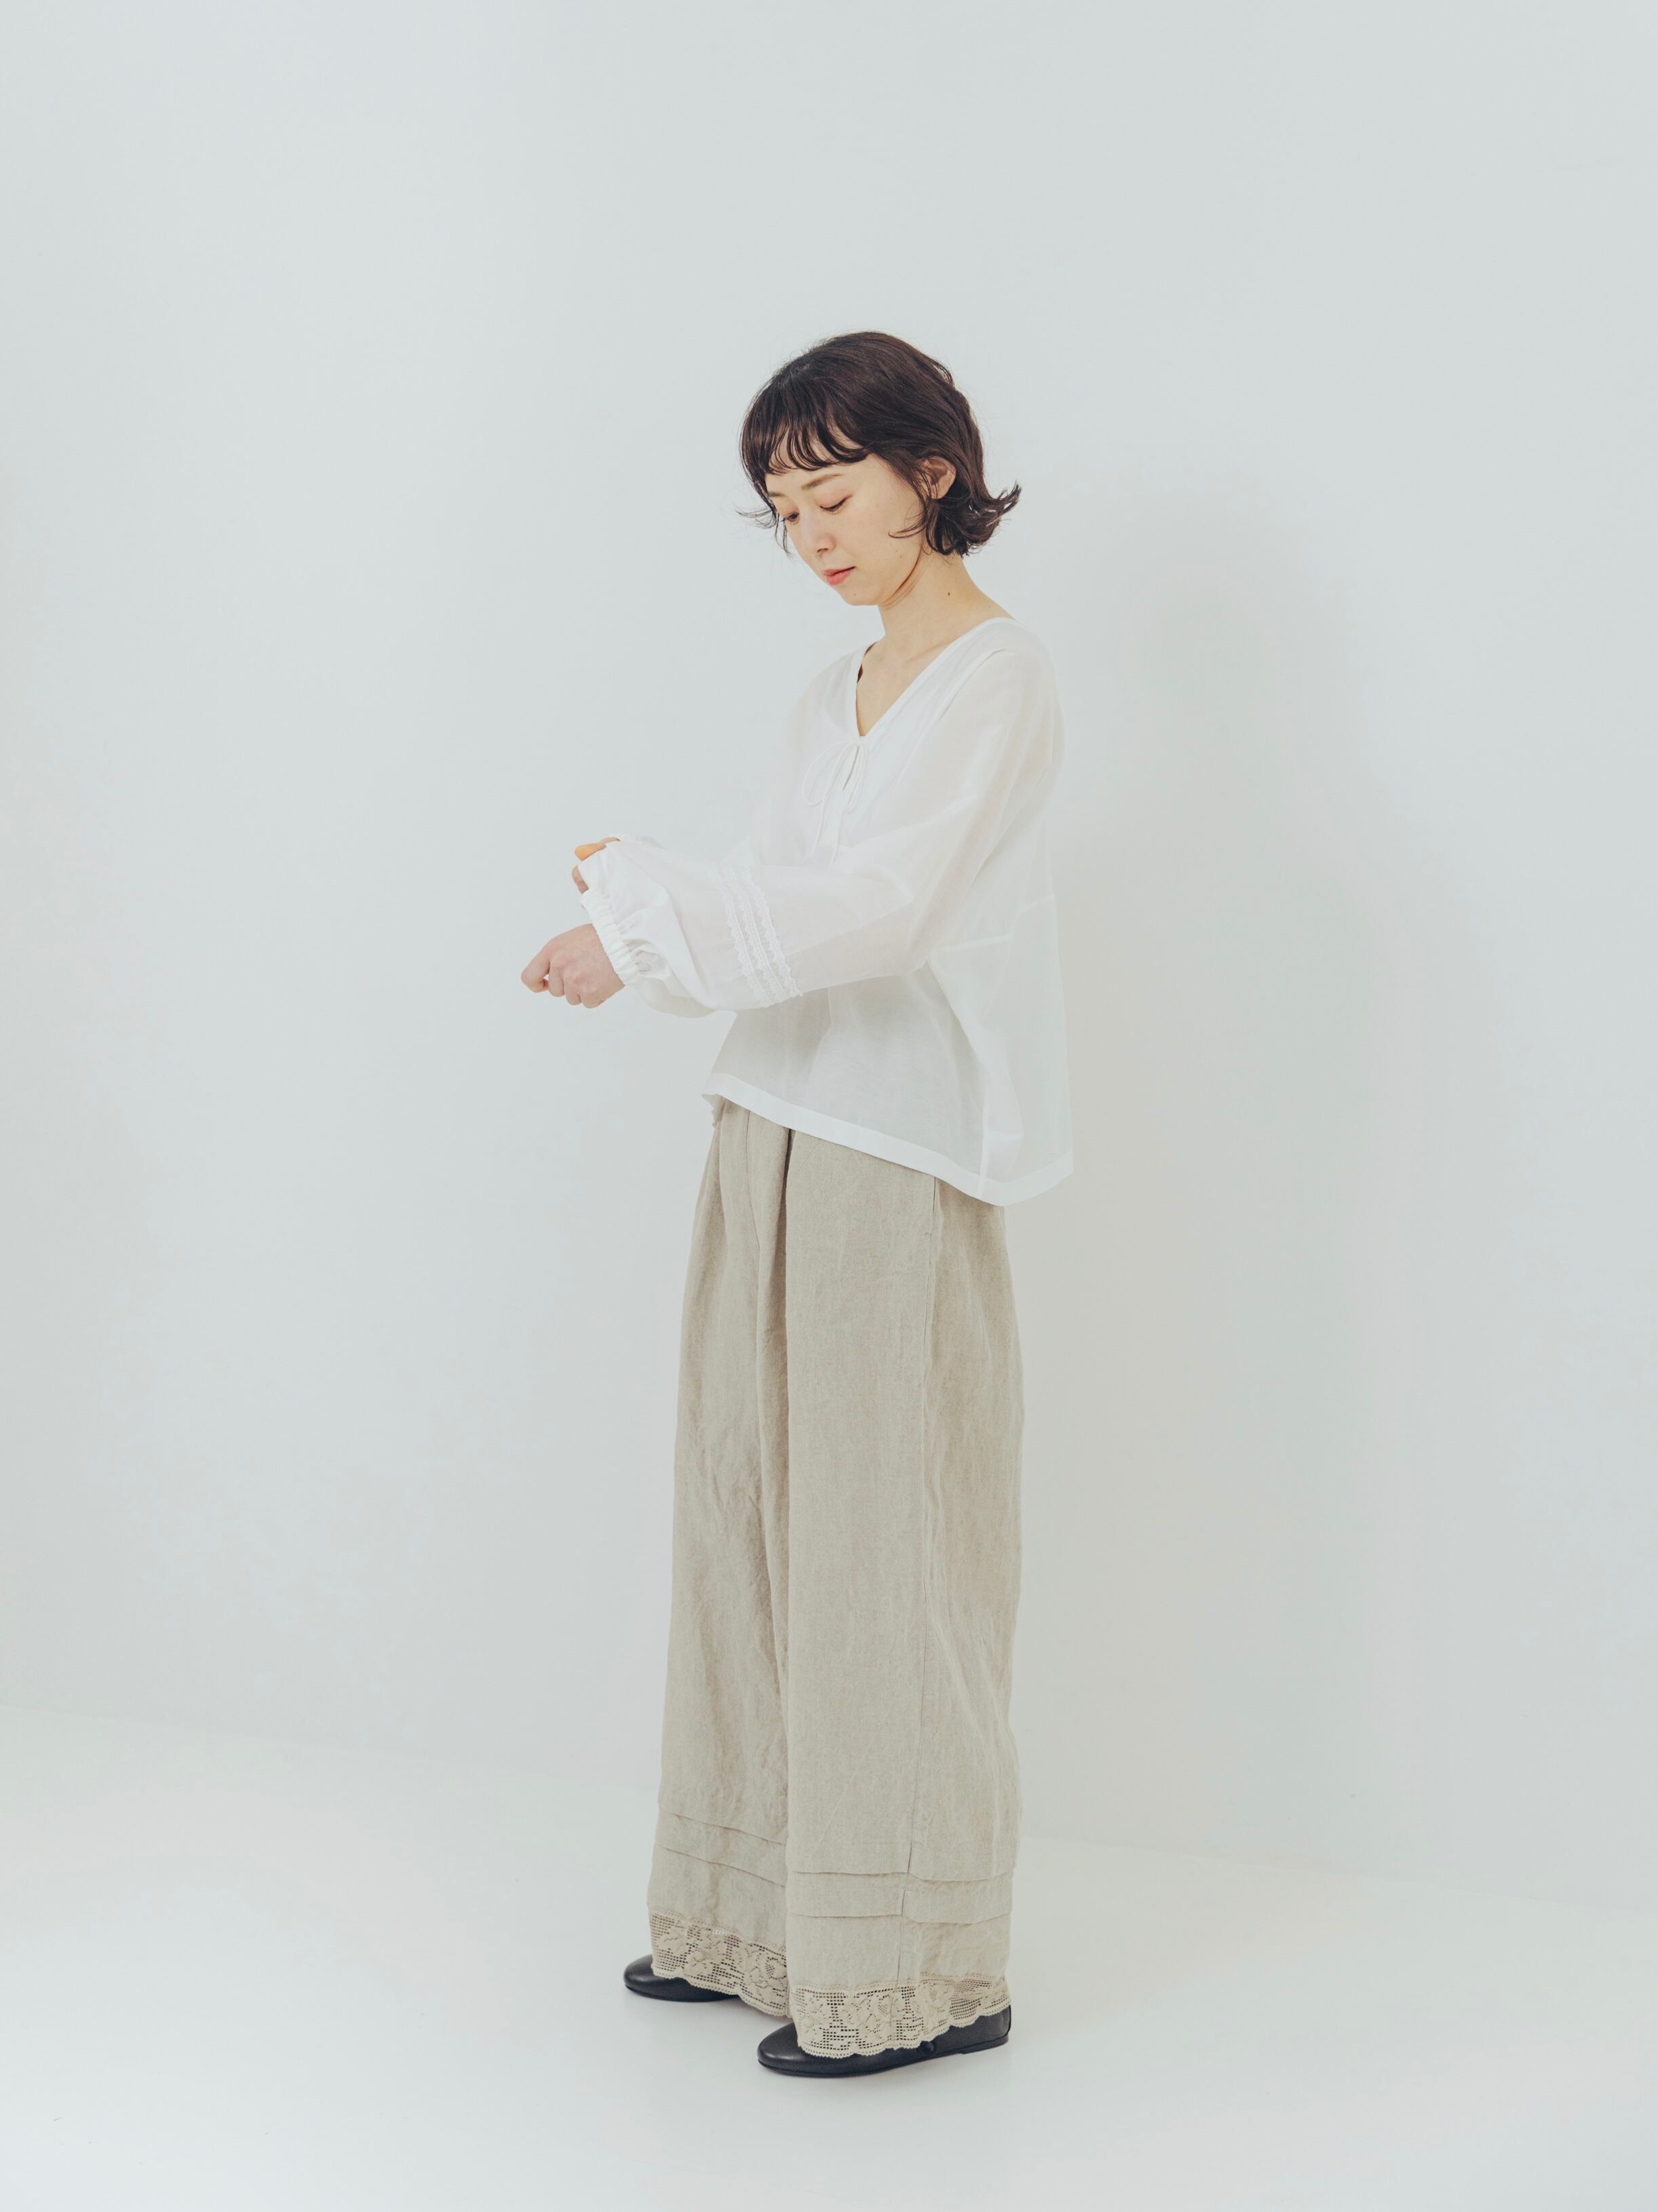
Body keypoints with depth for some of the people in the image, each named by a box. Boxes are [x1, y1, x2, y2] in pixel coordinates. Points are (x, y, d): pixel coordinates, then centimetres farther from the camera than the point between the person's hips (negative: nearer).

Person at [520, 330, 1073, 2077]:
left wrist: (644, 923, -14)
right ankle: (761, 1921, 23)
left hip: (895, 1163, -8)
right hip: (771, 1135, 8)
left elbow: (869, 912, -18)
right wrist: (634, 943, -1)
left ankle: (916, 1974, 8)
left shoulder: (997, 679, -7)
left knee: (880, 1543, -4)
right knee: (747, 1517, 11)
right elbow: (774, 910, 15)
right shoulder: (838, 692, 18)